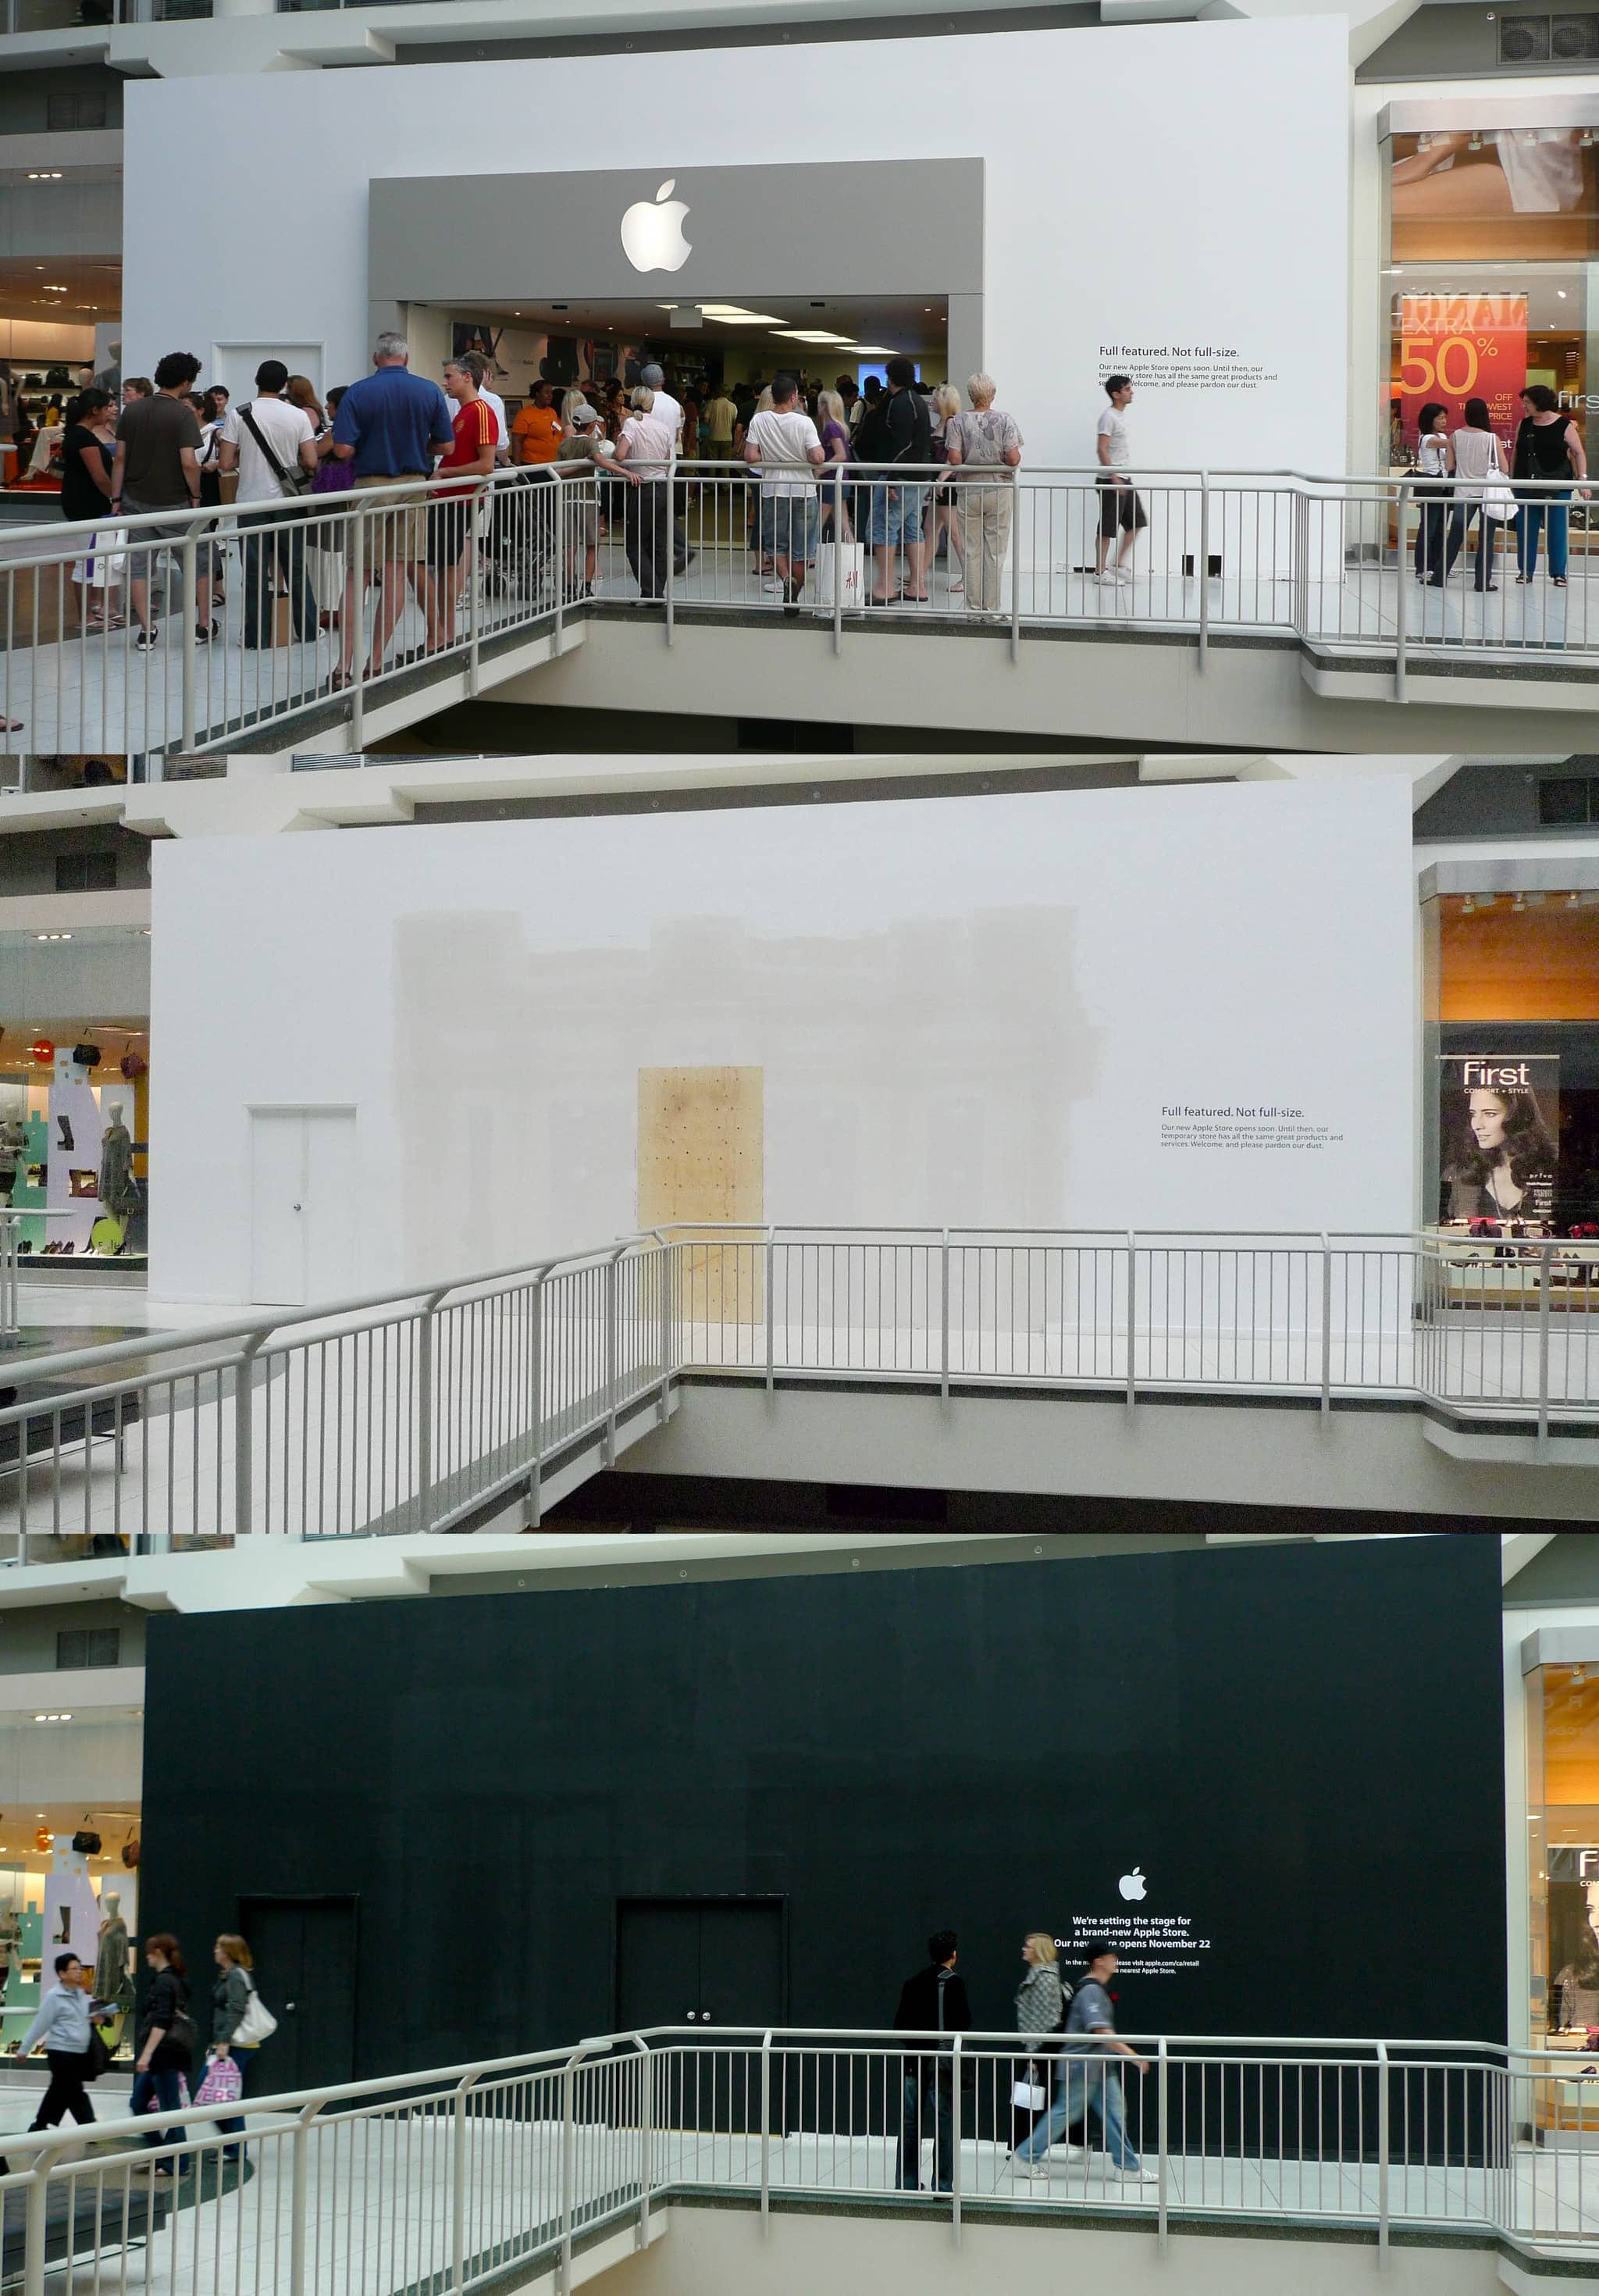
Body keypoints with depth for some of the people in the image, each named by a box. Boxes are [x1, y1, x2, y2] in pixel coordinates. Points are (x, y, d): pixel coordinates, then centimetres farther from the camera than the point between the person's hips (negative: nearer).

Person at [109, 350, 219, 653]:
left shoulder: (132, 411, 2)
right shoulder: (183, 414, -14)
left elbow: (120, 458, 3)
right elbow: (188, 462, -21)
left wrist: (117, 498, 8)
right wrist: (195, 495, -6)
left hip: (137, 501, 4)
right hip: (174, 503, -4)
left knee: (139, 565, 6)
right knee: (201, 560, 12)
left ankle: (145, 632, 2)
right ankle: (204, 626, 17)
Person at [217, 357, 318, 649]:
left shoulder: (238, 415, -7)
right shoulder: (299, 416, -3)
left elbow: (226, 464, -8)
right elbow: (311, 463, -5)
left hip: (252, 502, -2)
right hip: (287, 501, 2)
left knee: (256, 572, 3)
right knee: (296, 568, 13)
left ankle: (258, 636, 4)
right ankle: (307, 629, 18)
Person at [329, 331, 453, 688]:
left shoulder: (358, 393, -7)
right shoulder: (430, 392, 0)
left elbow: (342, 449, -12)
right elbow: (446, 446, 3)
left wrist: (371, 445, 10)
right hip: (413, 486, 2)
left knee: (356, 575, 4)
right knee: (397, 572, 6)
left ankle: (345, 666, -3)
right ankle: (376, 663, 7)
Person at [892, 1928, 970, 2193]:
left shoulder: (912, 1983, 7)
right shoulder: (954, 1983, -8)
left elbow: (900, 2023, 6)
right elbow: (964, 2022, -11)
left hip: (913, 2061, 5)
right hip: (942, 2059, -5)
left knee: (910, 2122, 9)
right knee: (944, 2123, -1)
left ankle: (907, 2182, 13)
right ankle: (942, 2185, -1)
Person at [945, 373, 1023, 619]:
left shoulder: (959, 422, -5)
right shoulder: (1005, 421, -6)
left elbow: (954, 459, -11)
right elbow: (1014, 459, -12)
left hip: (969, 492, 0)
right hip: (999, 491, 0)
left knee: (971, 552, 8)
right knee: (995, 552, 5)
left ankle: (973, 606, 9)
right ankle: (991, 606, 5)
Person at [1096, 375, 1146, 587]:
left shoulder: (1122, 415, 14)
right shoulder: (1109, 417, -14)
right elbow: (1102, 449, -19)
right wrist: (1114, 478, -23)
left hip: (1124, 479, 9)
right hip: (1111, 480, -9)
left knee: (1136, 522, 9)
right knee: (1108, 528, -4)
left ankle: (1119, 565, 15)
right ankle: (1100, 571, 1)